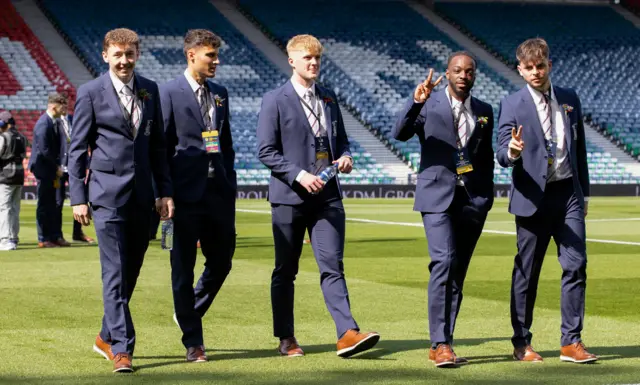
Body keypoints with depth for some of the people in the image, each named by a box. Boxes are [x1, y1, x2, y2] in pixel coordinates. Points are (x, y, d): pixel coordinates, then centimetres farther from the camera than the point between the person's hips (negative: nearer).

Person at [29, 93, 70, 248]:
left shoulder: (55, 122, 10)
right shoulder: (43, 123, -19)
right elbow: (44, 150, -22)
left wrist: (58, 166, 4)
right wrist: (56, 167, -13)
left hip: (51, 168, 9)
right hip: (43, 168, -9)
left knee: (51, 204, 12)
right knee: (44, 204, -3)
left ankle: (55, 236, 16)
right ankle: (43, 239, 2)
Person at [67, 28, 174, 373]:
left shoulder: (149, 90, 10)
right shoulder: (91, 92, -3)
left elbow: (157, 144, 14)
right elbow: (77, 148, -2)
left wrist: (165, 191, 8)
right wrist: (78, 197, -7)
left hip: (142, 195, 5)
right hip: (108, 193, -5)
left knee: (130, 273, 11)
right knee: (115, 274, -8)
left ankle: (107, 337, 27)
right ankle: (122, 349, -6)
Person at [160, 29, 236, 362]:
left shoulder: (220, 93, 13)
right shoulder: (169, 93, -5)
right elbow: (161, 145, -7)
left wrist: (231, 185, 11)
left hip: (219, 193, 6)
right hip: (187, 193, -6)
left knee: (221, 260, 12)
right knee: (183, 268, 2)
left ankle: (189, 313, 35)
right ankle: (193, 342, 8)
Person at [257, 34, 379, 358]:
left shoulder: (328, 98, 13)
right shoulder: (275, 100, -4)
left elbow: (340, 138, 23)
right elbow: (266, 151, -8)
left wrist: (345, 156, 0)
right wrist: (298, 175, -19)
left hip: (326, 196, 4)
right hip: (289, 197, -4)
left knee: (332, 266, -6)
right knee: (285, 271, 6)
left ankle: (347, 334, -14)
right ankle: (286, 338, 16)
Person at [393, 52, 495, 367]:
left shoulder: (484, 112, 13)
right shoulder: (428, 105, 1)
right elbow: (400, 134, -15)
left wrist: (486, 195, 12)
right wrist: (415, 102, -28)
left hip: (472, 200, 4)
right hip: (437, 196, -4)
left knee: (458, 273, 6)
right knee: (444, 262, -19)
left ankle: (441, 344, 13)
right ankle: (440, 344, -20)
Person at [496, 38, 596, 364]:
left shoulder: (570, 99, 10)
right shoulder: (512, 105, -3)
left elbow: (580, 149, 16)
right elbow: (502, 155, -9)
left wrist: (584, 191, 15)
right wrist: (512, 151, -32)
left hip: (568, 193, 3)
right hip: (533, 197, -3)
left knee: (576, 266, -3)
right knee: (527, 272, 3)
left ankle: (571, 342, 2)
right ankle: (521, 343, 14)